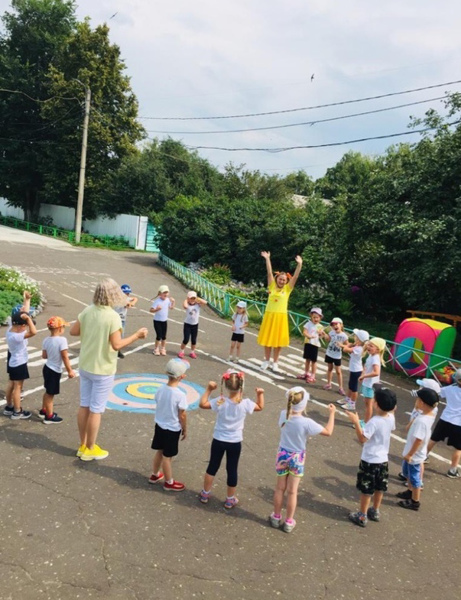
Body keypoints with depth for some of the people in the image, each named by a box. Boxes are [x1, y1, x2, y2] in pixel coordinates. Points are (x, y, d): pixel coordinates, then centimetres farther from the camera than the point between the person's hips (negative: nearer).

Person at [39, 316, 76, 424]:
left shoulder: (46, 340, -2)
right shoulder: (62, 340, -22)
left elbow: (44, 356, 6)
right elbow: (65, 357, -22)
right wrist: (70, 370, -15)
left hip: (47, 367, 7)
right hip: (55, 370, -7)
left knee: (48, 392, 24)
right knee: (50, 393, 5)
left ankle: (43, 411, 40)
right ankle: (49, 417, 19)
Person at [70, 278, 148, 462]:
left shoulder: (87, 311, -3)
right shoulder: (112, 317, -22)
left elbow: (73, 331, 4)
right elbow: (117, 345, -24)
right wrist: (137, 335, -13)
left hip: (85, 366, 6)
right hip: (102, 370, -6)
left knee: (84, 406, 16)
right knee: (96, 410, 6)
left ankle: (83, 445, 30)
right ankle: (90, 449, 20)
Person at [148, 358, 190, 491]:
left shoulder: (161, 389, -9)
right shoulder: (180, 395, -26)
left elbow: (158, 406, 5)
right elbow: (182, 416, -17)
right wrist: (185, 430, -3)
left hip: (159, 425, 6)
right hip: (172, 429, -6)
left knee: (160, 451, 24)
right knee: (167, 456, 9)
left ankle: (155, 475, 42)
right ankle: (169, 483, 27)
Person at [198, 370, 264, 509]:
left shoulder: (220, 402, -19)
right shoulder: (245, 403, -16)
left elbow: (202, 404, -8)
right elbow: (260, 407, 3)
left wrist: (208, 389, -4)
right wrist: (260, 394, 8)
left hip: (218, 440, 0)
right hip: (235, 443, 0)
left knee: (212, 466, 18)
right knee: (232, 470, 14)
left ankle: (205, 494, 33)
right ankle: (230, 500, 28)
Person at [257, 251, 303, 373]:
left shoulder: (287, 289, 2)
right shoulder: (272, 286, 3)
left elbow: (295, 276, -5)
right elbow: (269, 272, -2)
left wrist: (299, 264, -14)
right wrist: (267, 259, -7)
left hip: (281, 317, 0)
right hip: (269, 315, 1)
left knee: (278, 340, 7)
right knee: (267, 339, 9)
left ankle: (275, 363, 18)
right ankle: (266, 361, 24)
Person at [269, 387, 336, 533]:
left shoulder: (283, 415, -15)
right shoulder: (306, 422, -27)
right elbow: (328, 432, -15)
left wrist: (292, 406, 11)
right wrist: (332, 413, -6)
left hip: (283, 455, 3)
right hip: (297, 458, -3)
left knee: (280, 488, 19)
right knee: (292, 491, 12)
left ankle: (276, 517, 35)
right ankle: (289, 522, 27)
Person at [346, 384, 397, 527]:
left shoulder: (374, 422, -30)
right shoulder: (391, 418, -8)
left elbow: (362, 439, -31)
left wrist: (356, 422, -37)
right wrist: (391, 408, 21)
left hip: (370, 460, -7)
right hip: (383, 459, 7)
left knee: (366, 490, 8)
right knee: (379, 488, 22)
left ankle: (362, 517, 20)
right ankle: (375, 512, 39)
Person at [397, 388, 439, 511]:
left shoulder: (422, 420, -34)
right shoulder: (428, 415, -4)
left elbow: (418, 440, -31)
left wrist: (410, 454, -23)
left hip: (414, 455, -9)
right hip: (412, 453, 9)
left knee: (414, 477, 9)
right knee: (407, 472, 28)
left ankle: (415, 502, 27)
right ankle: (410, 492, 48)